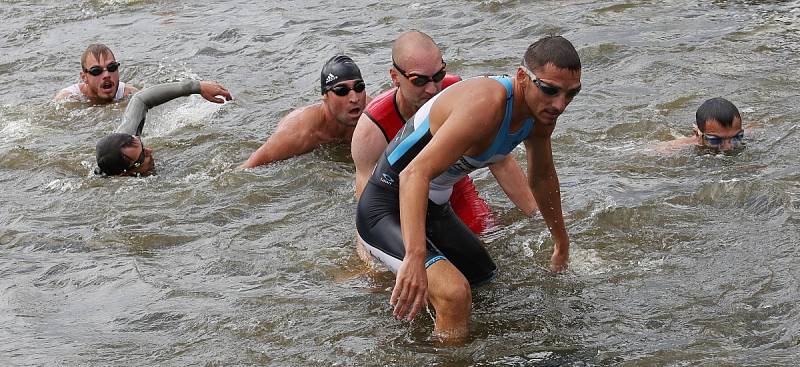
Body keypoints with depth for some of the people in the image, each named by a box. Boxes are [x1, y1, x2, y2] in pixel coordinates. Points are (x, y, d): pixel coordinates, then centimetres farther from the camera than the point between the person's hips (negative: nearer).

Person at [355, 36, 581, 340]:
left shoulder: (541, 113, -4)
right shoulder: (487, 104, -34)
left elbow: (542, 178, 18)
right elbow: (415, 174, -44)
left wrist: (561, 243, 29)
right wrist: (415, 257, -55)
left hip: (434, 210, 10)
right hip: (388, 209, -9)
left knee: (490, 286, 30)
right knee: (454, 294, -33)